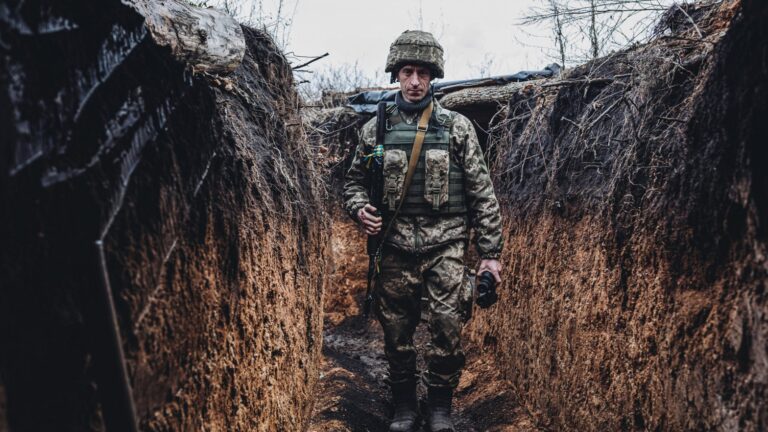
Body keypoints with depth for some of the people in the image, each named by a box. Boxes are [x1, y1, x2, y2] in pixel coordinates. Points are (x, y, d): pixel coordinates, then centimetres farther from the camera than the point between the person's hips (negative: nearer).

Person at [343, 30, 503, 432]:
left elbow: (482, 193, 2)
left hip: (445, 244, -1)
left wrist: (489, 252, 0)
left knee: (447, 325, -7)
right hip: (395, 246, 2)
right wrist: (359, 208, -7)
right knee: (396, 331, 7)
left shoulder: (457, 127, 2)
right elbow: (354, 181, 16)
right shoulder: (375, 129, 6)